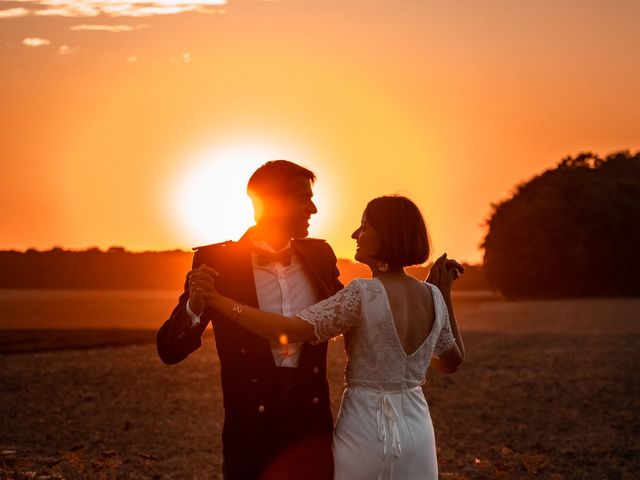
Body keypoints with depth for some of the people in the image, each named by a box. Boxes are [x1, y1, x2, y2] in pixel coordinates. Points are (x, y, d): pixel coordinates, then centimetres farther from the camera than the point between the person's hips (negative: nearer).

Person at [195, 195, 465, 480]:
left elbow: (288, 330, -25)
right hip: (417, 431, 5)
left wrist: (219, 301, -19)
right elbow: (452, 362, 15)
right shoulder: (433, 297, 0)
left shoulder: (363, 295, -18)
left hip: (365, 431, -5)